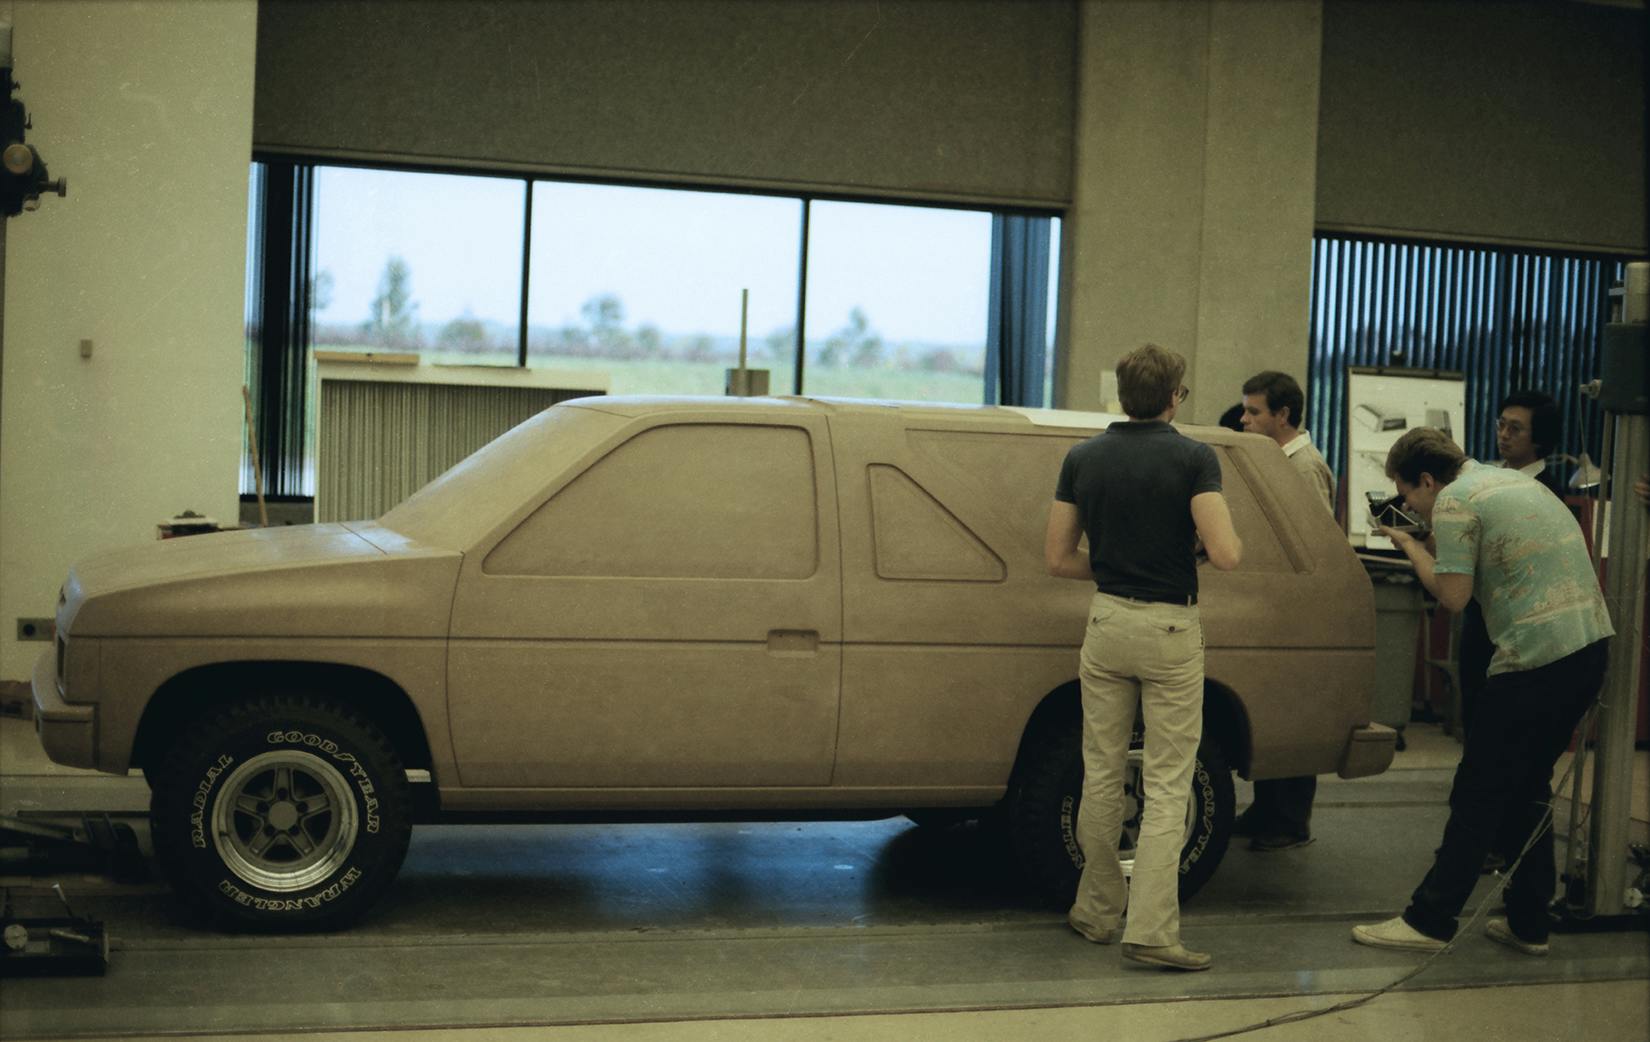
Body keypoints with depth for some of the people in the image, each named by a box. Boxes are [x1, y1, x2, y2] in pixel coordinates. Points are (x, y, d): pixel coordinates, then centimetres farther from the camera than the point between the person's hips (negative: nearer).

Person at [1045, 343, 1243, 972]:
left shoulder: (1083, 459, 4)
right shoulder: (1193, 459, -10)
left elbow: (1058, 558, 5)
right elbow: (1225, 555, -17)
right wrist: (1228, 537, 5)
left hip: (1106, 621, 4)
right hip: (1169, 630, -4)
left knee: (1101, 775, 13)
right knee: (1166, 786, -1)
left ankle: (1097, 912, 23)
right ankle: (1150, 930, -6)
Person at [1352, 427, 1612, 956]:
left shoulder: (1455, 501, -7)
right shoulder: (1513, 481, 19)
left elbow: (1454, 596, -10)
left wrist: (1412, 549, 4)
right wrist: (1426, 546, 18)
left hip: (1538, 656, -9)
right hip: (1591, 641, 9)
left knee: (1479, 791, -2)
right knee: (1527, 788, 17)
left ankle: (1429, 921, 3)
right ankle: (1528, 923, 22)